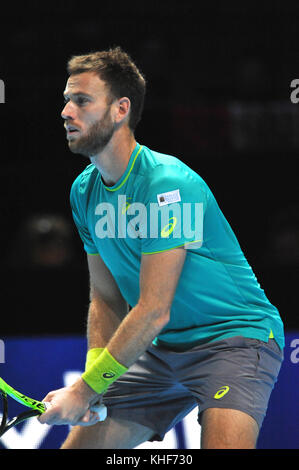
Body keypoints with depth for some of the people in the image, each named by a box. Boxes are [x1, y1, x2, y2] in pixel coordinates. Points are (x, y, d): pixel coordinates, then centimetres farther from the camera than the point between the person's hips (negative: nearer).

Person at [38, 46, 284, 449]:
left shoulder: (168, 184, -23)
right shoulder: (84, 192, 3)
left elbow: (154, 312, -24)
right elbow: (107, 300, 7)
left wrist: (86, 390, -20)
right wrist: (90, 383, -9)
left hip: (234, 337, -8)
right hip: (163, 351, 8)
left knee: (223, 444, -32)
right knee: (78, 443, 3)